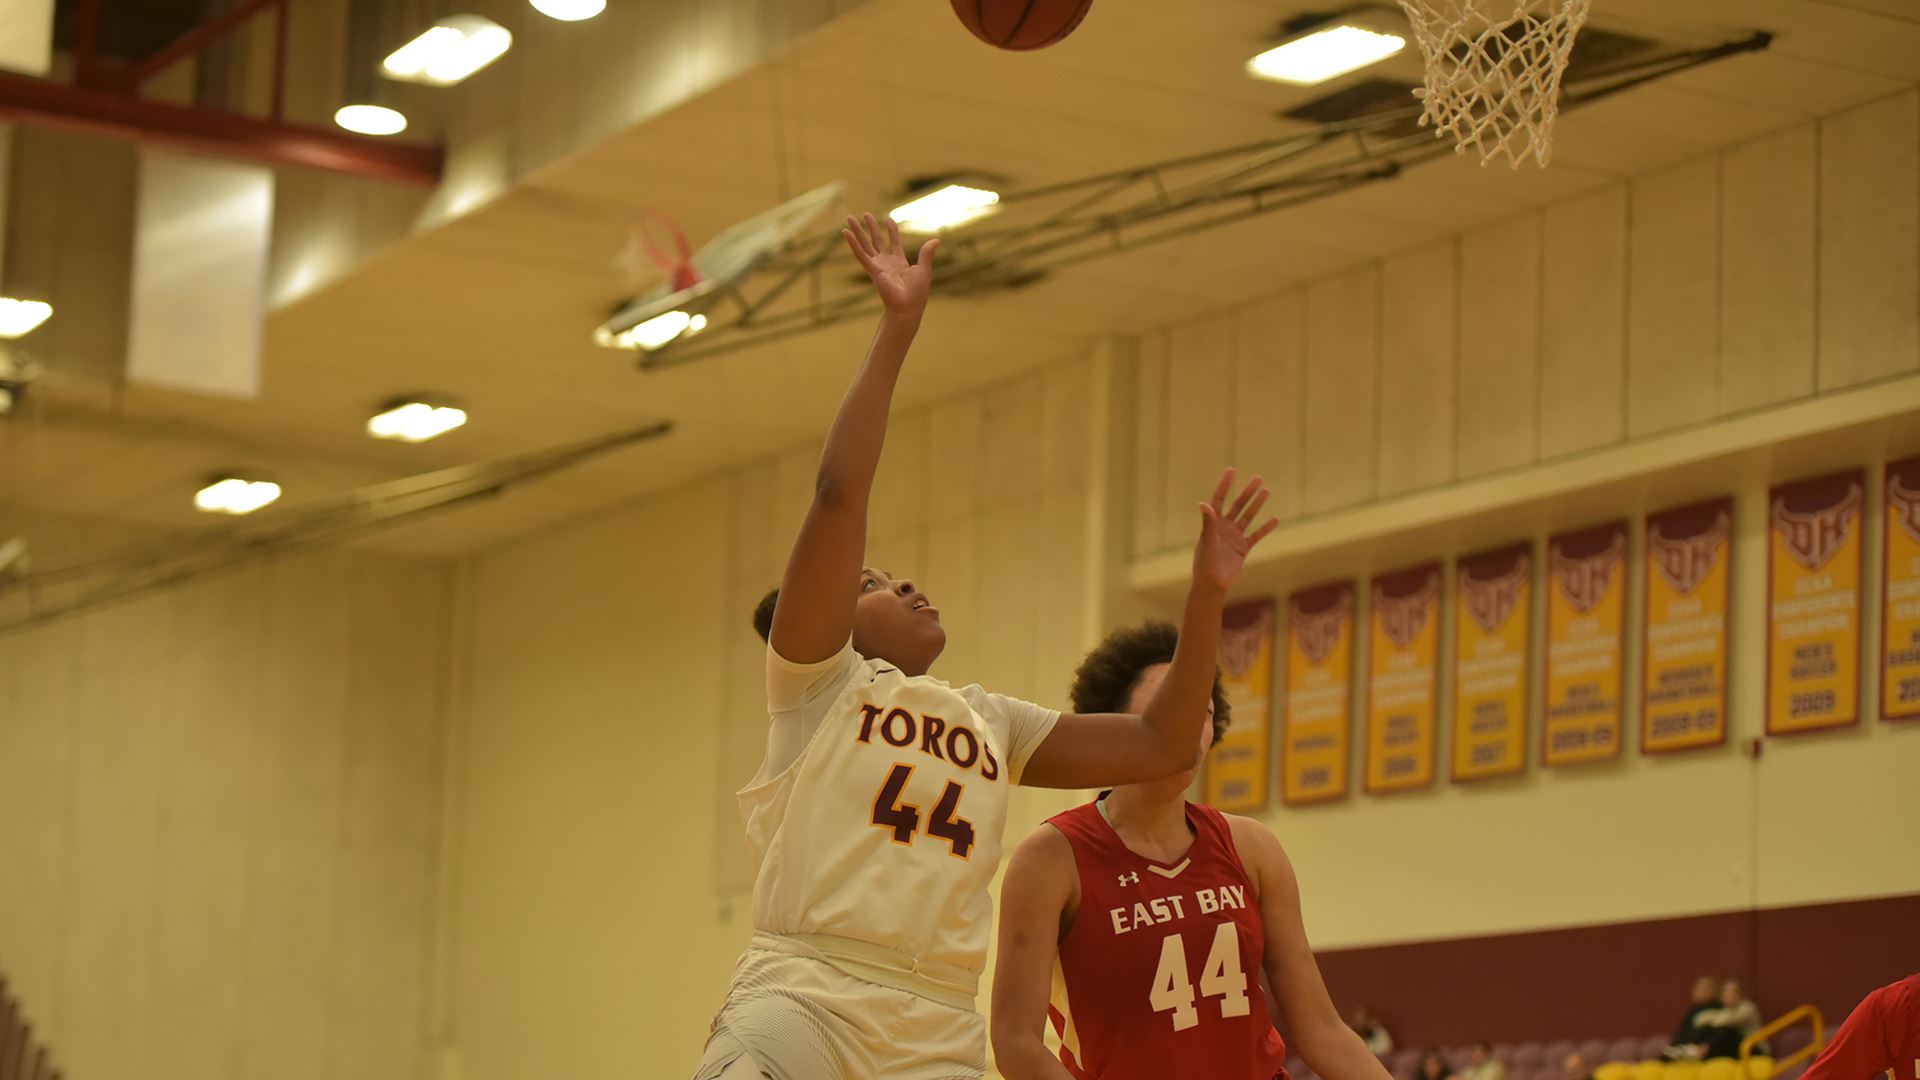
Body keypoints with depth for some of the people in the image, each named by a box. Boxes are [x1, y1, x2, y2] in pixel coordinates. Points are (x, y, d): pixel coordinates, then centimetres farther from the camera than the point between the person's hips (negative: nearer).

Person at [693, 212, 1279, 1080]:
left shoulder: (994, 723, 25)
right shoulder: (819, 684, 9)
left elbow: (1161, 744, 22)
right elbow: (838, 493, -4)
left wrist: (1208, 592, 13)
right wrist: (898, 327, -4)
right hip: (804, 999, -6)